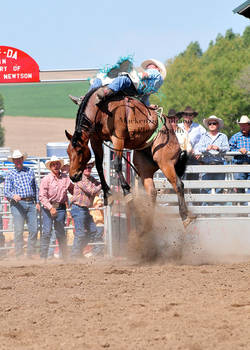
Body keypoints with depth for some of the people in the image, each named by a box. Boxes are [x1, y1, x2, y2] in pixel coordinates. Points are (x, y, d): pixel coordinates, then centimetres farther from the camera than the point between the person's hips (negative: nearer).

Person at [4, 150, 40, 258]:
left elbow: (36, 188, 19)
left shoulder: (30, 172, 14)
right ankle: (19, 255, -4)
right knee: (19, 230, -8)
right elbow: (6, 191, -1)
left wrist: (37, 202, 10)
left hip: (31, 203, 3)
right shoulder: (10, 174, 4)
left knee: (34, 229, 0)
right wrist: (13, 196, -23)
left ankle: (30, 253, 8)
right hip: (18, 204, -3)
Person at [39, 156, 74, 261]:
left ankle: (64, 256, 16)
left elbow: (73, 190, 21)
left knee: (61, 233, 8)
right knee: (46, 232, -7)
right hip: (48, 208, -3)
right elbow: (42, 196, -11)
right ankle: (43, 257, -4)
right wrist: (50, 208, -21)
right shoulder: (46, 179, -5)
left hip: (61, 208, 3)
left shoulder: (65, 178, 6)